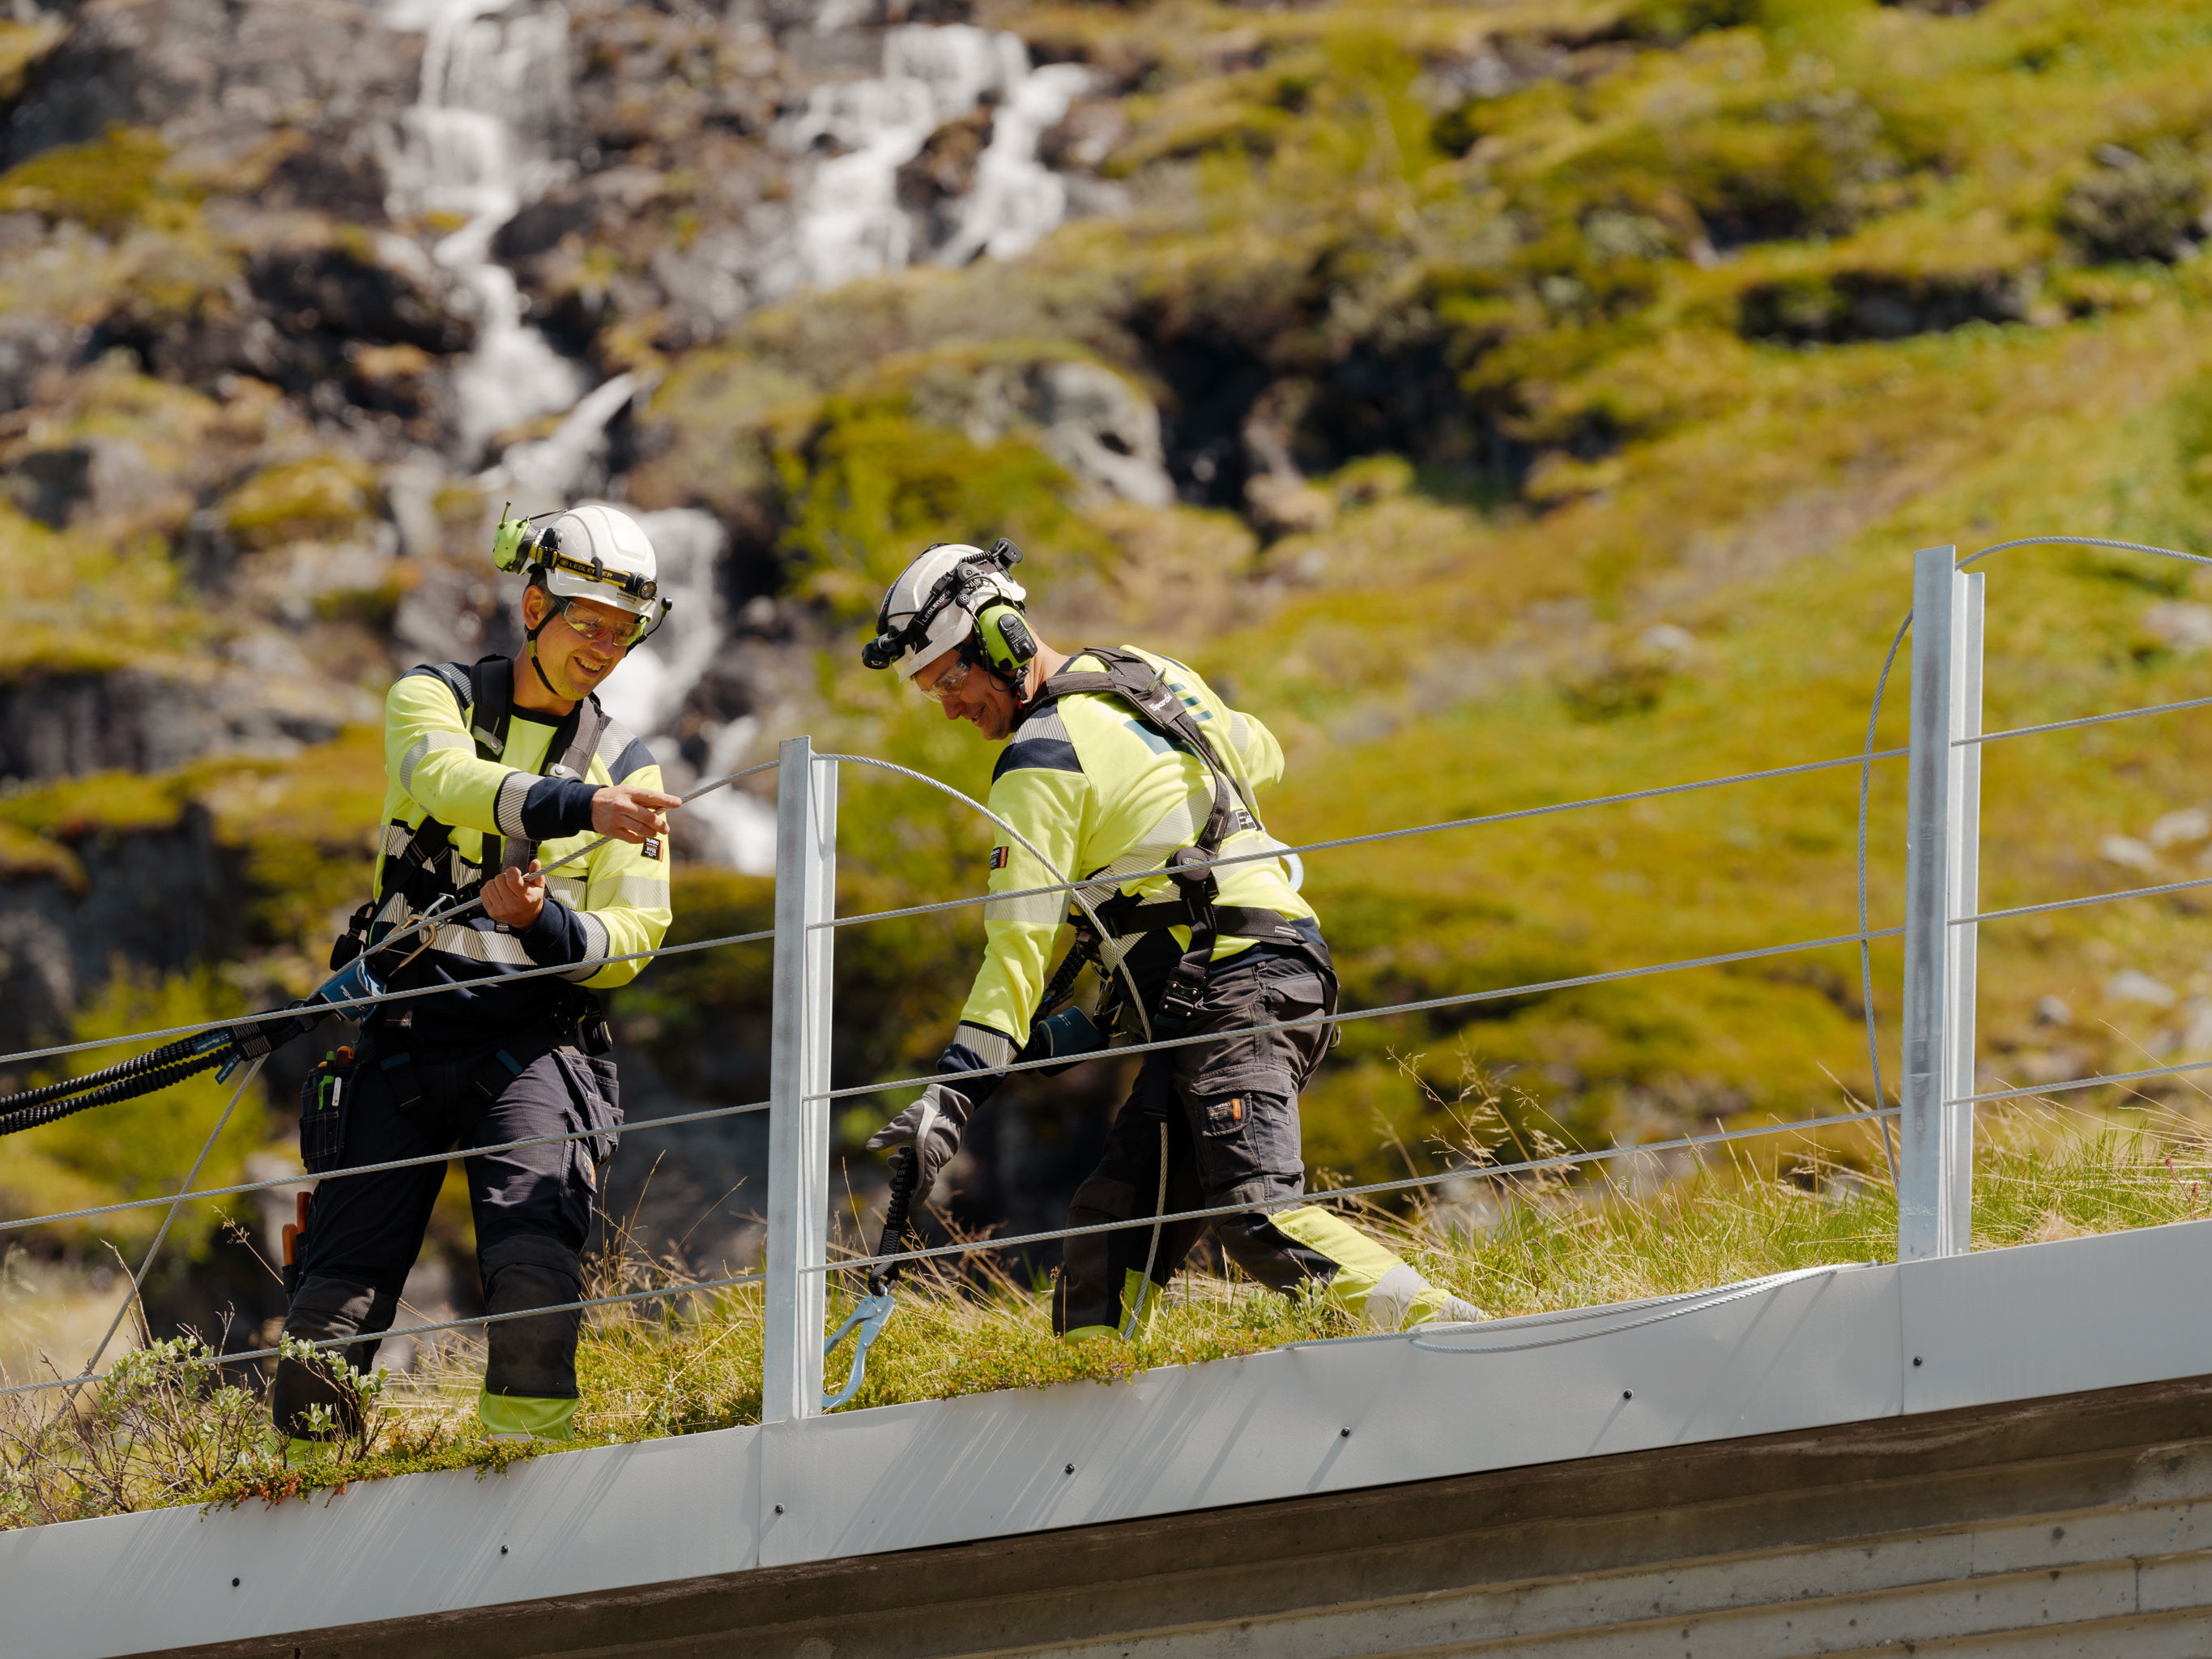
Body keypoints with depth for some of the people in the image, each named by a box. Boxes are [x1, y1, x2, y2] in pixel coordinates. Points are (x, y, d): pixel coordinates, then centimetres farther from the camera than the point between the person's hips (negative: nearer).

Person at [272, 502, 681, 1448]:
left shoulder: (626, 768, 12)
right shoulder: (434, 698, 7)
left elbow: (629, 944, 4)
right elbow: (447, 778, -18)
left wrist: (543, 922, -18)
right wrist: (579, 807, -36)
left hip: (535, 1040, 0)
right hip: (406, 1034, 0)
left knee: (535, 1274, -26)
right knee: (330, 1319, -5)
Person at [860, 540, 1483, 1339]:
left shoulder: (1041, 761, -9)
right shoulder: (1146, 673, 16)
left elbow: (1022, 943, -14)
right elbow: (1259, 754, 33)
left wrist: (954, 1091, -15)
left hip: (1228, 994, -10)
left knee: (1259, 1217, -24)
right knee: (1116, 1220, 7)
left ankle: (1458, 1338, -30)